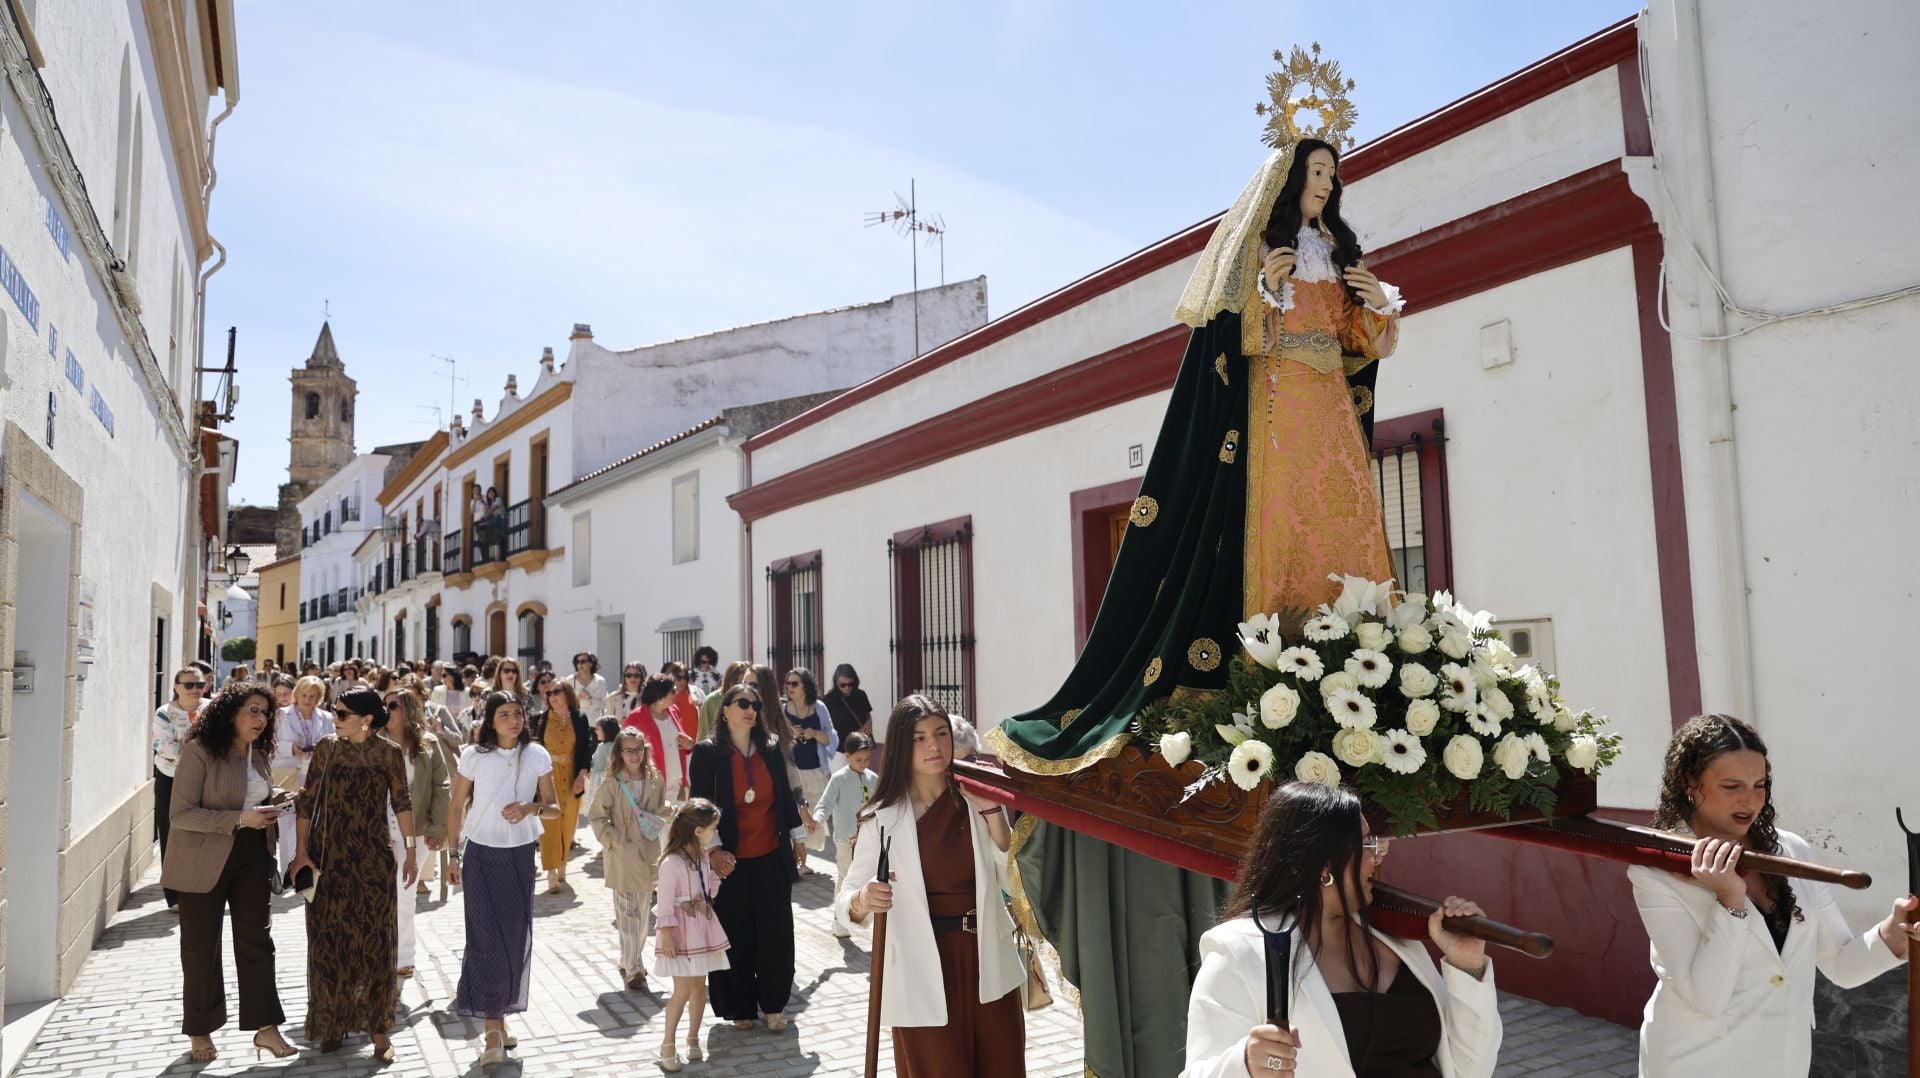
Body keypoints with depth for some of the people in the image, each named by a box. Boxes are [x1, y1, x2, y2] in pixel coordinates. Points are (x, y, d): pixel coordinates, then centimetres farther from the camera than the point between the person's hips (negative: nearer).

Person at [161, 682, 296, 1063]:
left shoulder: (259, 754, 6)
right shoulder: (198, 750, -15)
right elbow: (180, 813, -20)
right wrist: (240, 819, -25)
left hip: (251, 860, 5)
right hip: (205, 863, -5)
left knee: (257, 942, 2)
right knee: (201, 948, 8)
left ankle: (265, 1026, 7)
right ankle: (201, 1032, 23)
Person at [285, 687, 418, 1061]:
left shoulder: (389, 752, -5)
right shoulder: (325, 748, -2)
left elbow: (402, 802, 0)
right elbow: (307, 801, 0)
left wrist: (410, 851, -1)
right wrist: (301, 852, -5)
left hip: (373, 858, -1)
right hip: (328, 857, 2)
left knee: (375, 940, 2)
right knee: (329, 939, 9)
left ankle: (379, 1029, 11)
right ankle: (332, 1023, 24)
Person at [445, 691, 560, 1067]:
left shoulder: (537, 756, -4)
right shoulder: (473, 756, -7)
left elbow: (554, 808, 1)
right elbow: (457, 807, 3)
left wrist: (529, 807, -19)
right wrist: (453, 855, 2)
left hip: (520, 855, 2)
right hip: (481, 855, -2)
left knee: (516, 936, 8)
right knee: (486, 937, -5)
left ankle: (501, 1015, 27)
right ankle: (493, 1029, 1)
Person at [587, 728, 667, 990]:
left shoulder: (655, 780, 3)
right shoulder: (612, 784, -10)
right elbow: (595, 816, -8)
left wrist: (656, 823, 0)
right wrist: (617, 841, -12)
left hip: (648, 854, 4)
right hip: (622, 857, -4)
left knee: (642, 910, 14)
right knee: (628, 913, -3)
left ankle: (630, 961, 29)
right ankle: (633, 969, 1)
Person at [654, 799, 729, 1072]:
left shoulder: (702, 857, 5)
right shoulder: (672, 863, -20)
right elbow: (665, 903, -18)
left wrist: (718, 872, 2)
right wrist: (667, 935, -19)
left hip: (703, 926, 8)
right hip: (682, 930, -8)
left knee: (700, 985, 12)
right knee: (683, 990, -5)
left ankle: (693, 1039, 26)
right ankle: (668, 1045, 11)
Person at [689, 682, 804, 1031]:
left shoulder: (771, 749, 5)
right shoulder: (706, 752, -5)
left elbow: (785, 796, 11)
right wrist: (712, 850, -13)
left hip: (771, 858, 3)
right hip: (729, 861, -3)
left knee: (776, 934, 5)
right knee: (735, 937, 7)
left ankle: (772, 1004, 21)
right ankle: (740, 1008, 22)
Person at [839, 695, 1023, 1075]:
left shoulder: (978, 801, 0)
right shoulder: (882, 818, -9)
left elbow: (1015, 879, -6)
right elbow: (845, 899, -9)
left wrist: (991, 811, -14)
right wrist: (862, 901, -30)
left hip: (988, 962, 3)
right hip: (923, 973, -3)